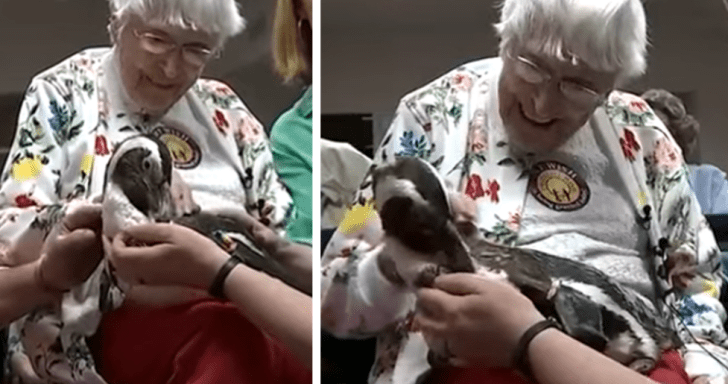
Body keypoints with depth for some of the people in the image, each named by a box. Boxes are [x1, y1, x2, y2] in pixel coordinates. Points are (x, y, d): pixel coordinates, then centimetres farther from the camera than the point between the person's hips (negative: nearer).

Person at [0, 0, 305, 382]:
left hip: (245, 300, 3)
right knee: (233, 341, -35)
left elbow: (285, 229, 15)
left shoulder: (224, 110, 15)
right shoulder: (62, 95, 5)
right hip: (127, 315, -2)